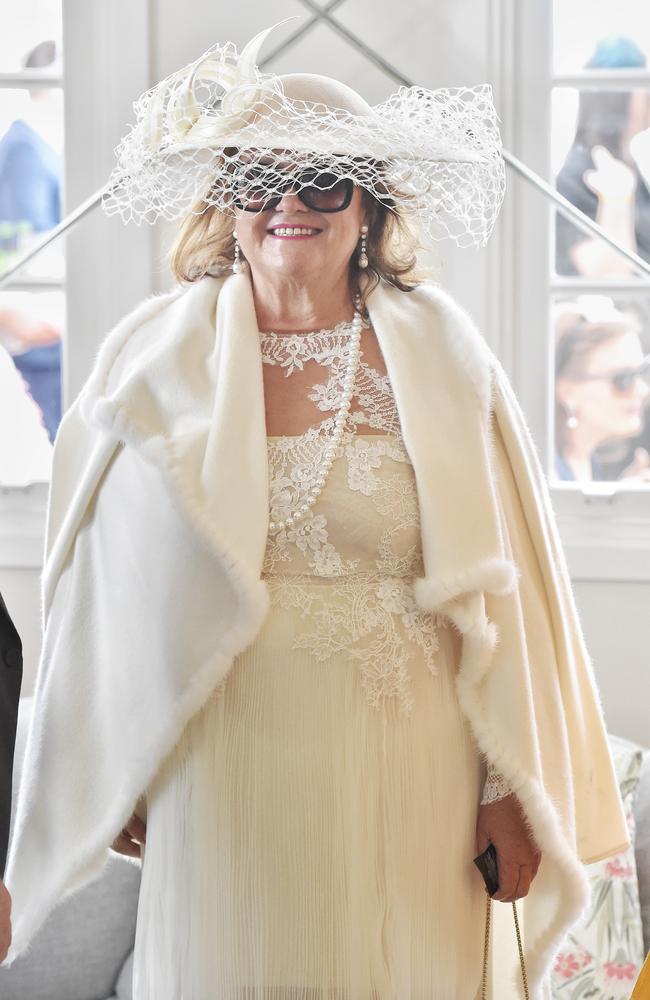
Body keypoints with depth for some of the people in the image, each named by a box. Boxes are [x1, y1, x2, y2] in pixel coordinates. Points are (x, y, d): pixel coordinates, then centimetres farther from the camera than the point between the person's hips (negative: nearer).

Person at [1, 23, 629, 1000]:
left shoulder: (440, 355, 0)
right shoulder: (157, 360, 1)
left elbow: (498, 588, 1)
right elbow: (110, 587, 6)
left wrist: (514, 788, -1)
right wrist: (116, 779, 8)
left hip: (400, 778, 0)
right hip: (224, 767, 0)